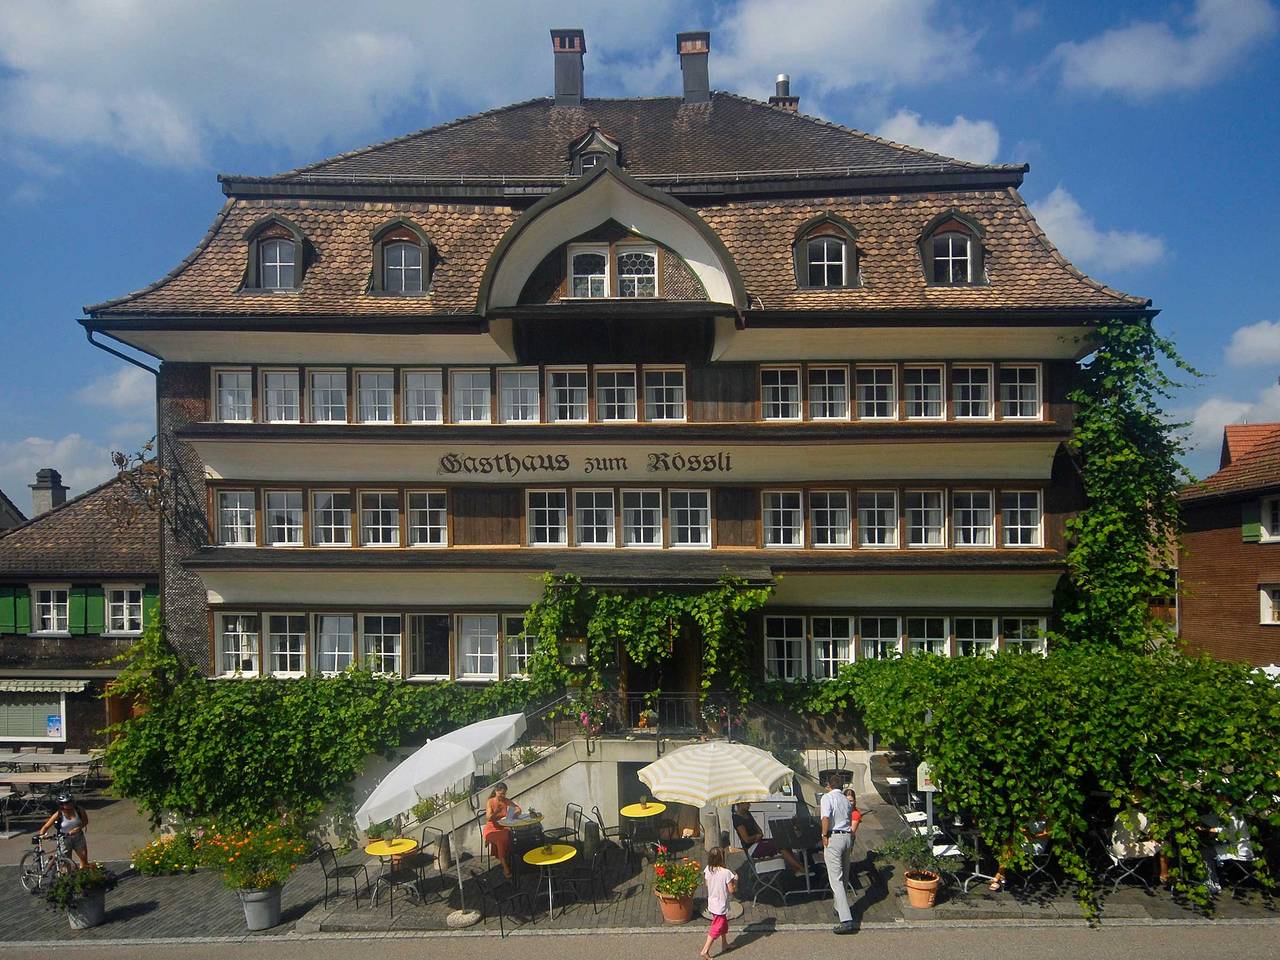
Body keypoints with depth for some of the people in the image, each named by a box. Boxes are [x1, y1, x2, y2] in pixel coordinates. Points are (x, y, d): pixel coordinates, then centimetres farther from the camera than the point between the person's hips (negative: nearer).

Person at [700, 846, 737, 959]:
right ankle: (705, 950, 9)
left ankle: (724, 944, 43)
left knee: (724, 924, 27)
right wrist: (735, 881, -2)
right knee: (716, 928, 8)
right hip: (721, 906, -6)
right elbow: (731, 890, -19)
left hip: (711, 904, 6)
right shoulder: (726, 873, -27)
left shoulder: (707, 870, -10)